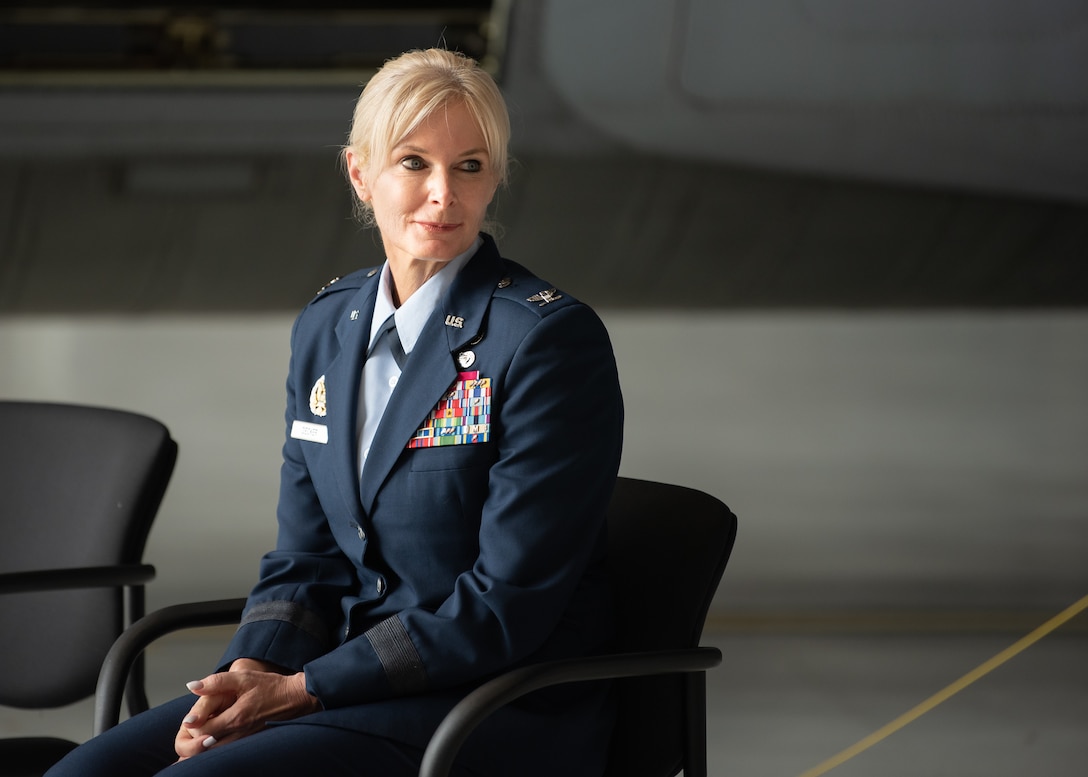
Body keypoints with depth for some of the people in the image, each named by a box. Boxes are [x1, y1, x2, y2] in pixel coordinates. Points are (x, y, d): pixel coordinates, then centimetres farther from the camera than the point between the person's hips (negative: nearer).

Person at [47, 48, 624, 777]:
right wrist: (250, 672, -8)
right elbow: (304, 559, 14)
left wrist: (304, 689, -16)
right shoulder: (326, 328, 11)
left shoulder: (554, 339, -12)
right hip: (354, 681, 7)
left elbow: (506, 606, -15)